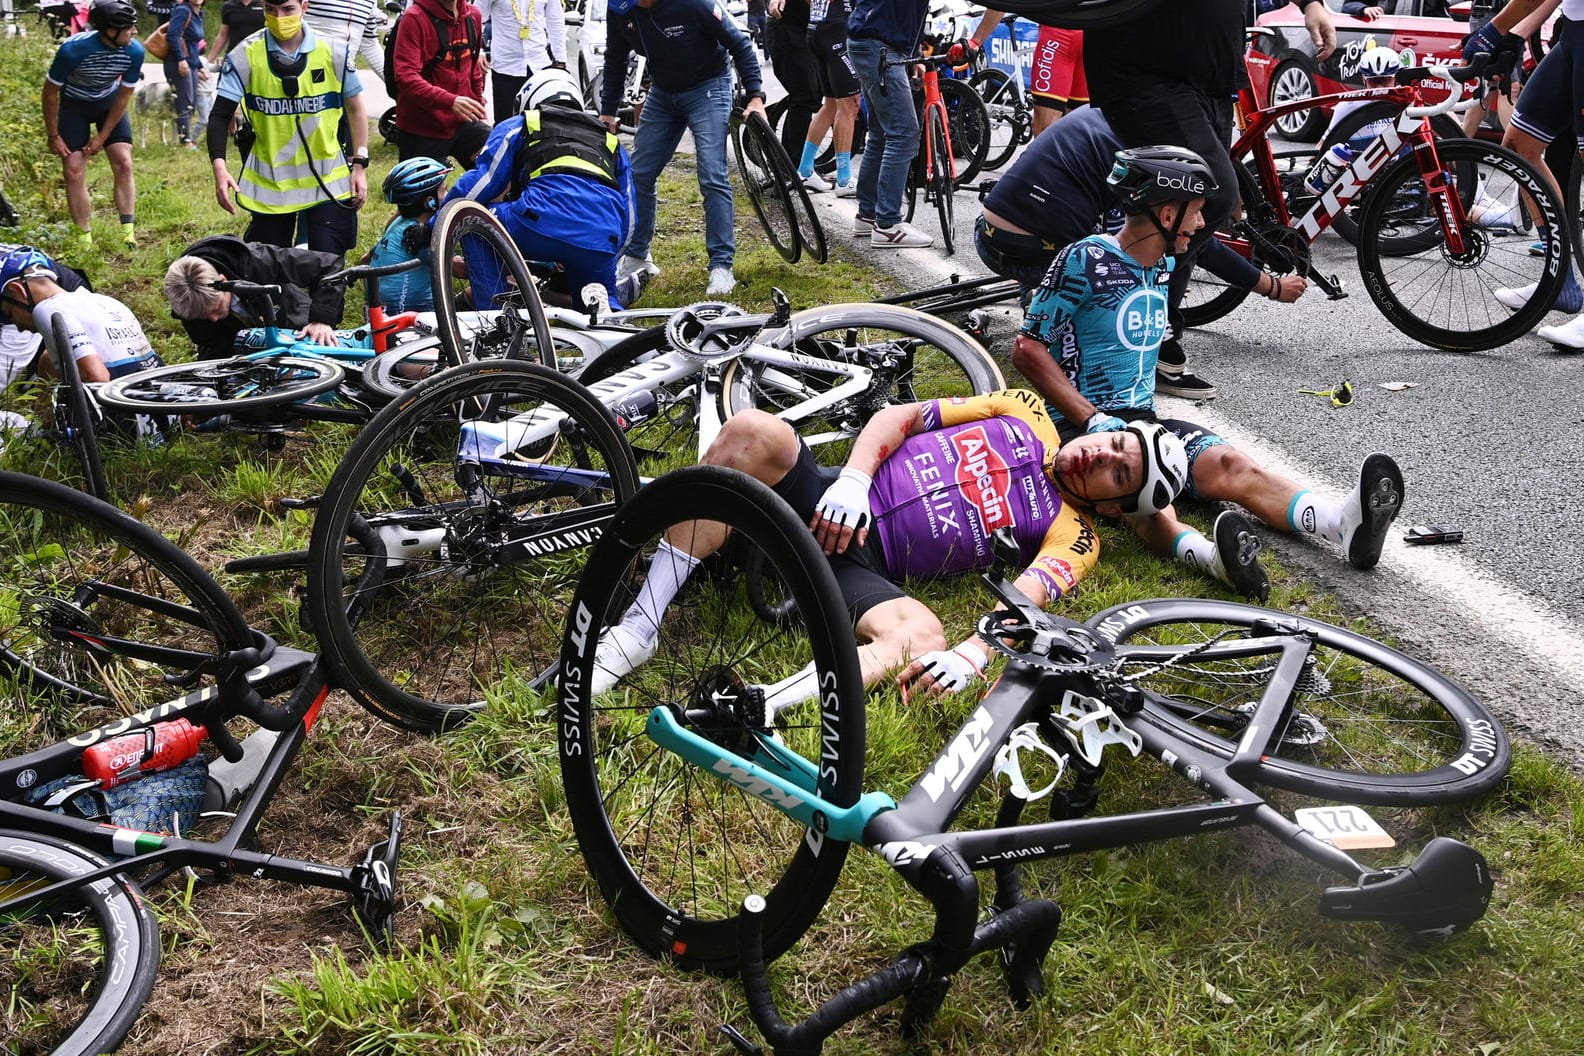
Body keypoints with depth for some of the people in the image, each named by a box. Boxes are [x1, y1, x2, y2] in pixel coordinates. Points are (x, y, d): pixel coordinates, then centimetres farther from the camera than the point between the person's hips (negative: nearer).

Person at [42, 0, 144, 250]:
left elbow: (123, 96, -10)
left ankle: (129, 232, -9)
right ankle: (84, 239, -1)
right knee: (74, 171, -7)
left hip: (109, 103, 2)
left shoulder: (134, 52, -24)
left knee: (124, 165, -10)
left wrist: (102, 137, -8)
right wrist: (53, 137, -12)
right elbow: (50, 92, -18)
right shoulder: (73, 49, -33)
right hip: (74, 104, -2)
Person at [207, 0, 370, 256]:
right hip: (269, 183, 1)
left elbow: (355, 108, 6)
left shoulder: (333, 52, -5)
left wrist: (360, 166, 2)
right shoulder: (245, 56, -8)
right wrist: (219, 167, -22)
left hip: (327, 180, 0)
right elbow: (221, 115, -7)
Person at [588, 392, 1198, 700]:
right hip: (833, 506, 3)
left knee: (923, 636, -37)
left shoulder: (1073, 536, 10)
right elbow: (899, 417, 11)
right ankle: (638, 630, -28)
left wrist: (972, 655, -33)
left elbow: (1025, 599, -12)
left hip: (866, 566, -2)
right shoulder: (1026, 414, 18)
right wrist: (852, 481, -9)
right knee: (754, 431, -29)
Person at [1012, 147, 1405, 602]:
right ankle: (1212, 555, -67)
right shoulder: (1087, 260, -10)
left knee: (1230, 465, -22)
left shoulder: (1164, 265, 14)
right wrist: (1094, 419, -18)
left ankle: (1346, 521, -46)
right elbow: (1028, 349, -13)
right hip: (1079, 425, -6)